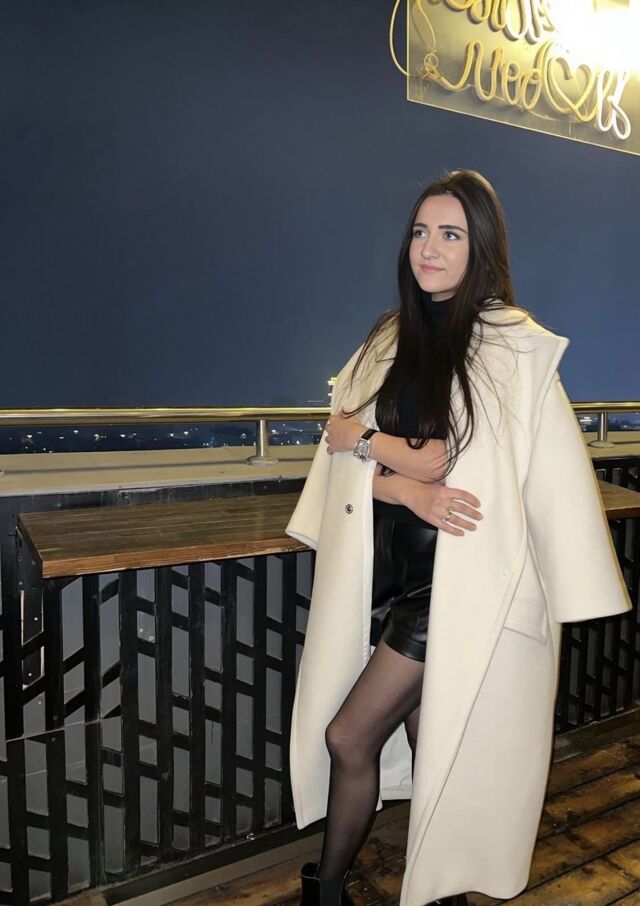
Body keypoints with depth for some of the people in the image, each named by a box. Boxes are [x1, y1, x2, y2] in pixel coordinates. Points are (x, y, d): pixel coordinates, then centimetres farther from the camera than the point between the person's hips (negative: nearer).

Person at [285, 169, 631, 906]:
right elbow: (344, 458, 2)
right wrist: (409, 487, -16)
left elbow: (457, 464, -14)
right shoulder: (393, 339, 8)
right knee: (425, 744, 14)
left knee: (349, 736, 0)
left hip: (459, 575, -5)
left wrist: (361, 437, -6)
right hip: (392, 566, 5)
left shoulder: (512, 344, -9)